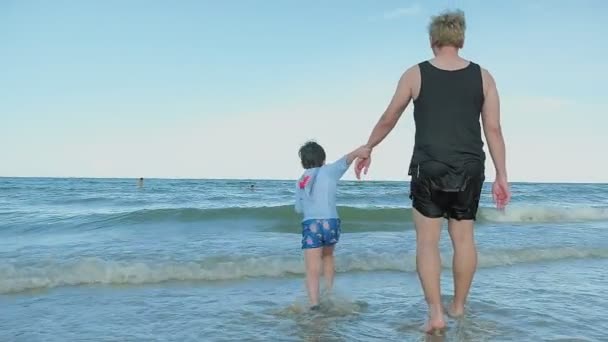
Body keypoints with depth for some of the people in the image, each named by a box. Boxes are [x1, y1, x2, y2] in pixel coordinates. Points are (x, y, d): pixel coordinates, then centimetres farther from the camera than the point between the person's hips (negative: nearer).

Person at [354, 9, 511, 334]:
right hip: (469, 171, 2)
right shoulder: (483, 76, 3)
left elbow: (388, 120, 5)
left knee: (427, 240, 5)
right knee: (463, 238, 14)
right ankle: (458, 306, 26)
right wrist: (501, 177, 5)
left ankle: (436, 313, -1)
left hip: (429, 170, -2)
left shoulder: (415, 74, -2)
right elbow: (494, 130, 1)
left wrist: (366, 150, 19)